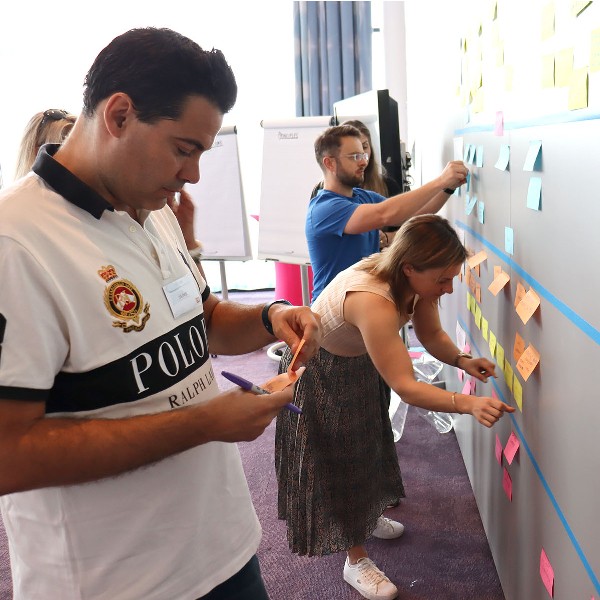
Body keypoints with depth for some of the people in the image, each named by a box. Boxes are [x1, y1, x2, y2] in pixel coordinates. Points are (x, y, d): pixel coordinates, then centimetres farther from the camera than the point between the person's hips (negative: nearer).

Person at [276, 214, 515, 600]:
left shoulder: (417, 280, -19)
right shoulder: (373, 300, -44)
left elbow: (432, 334, -6)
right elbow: (405, 387, -42)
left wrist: (461, 360, -25)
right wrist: (468, 404, -52)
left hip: (360, 364, 8)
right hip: (320, 376, -8)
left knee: (368, 444, 24)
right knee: (338, 462, 5)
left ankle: (368, 516, 50)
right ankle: (356, 560, 22)